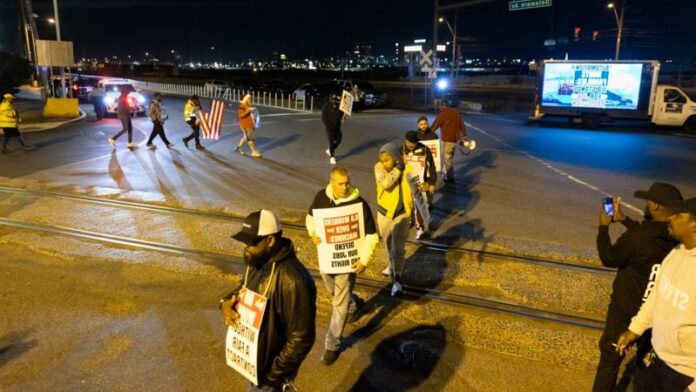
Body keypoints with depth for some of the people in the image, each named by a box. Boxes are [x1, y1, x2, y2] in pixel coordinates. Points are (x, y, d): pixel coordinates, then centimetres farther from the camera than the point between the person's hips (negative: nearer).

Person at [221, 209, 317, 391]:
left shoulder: (292, 281, -32)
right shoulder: (257, 262, -4)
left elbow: (302, 338, -27)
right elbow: (245, 289, 16)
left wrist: (272, 376, -20)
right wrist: (227, 301, -6)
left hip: (268, 369, -8)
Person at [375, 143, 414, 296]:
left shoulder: (407, 170, -15)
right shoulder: (379, 168, -12)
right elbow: (386, 183, -32)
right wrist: (397, 168, -25)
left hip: (401, 214, -3)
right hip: (384, 213, 3)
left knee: (398, 247, -10)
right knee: (388, 244, 23)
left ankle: (397, 280, -4)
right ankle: (393, 265, 48)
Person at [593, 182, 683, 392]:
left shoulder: (635, 238, -27)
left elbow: (609, 258, -10)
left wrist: (603, 227, 0)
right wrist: (624, 220, 18)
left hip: (627, 309, -5)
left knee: (610, 356, 11)